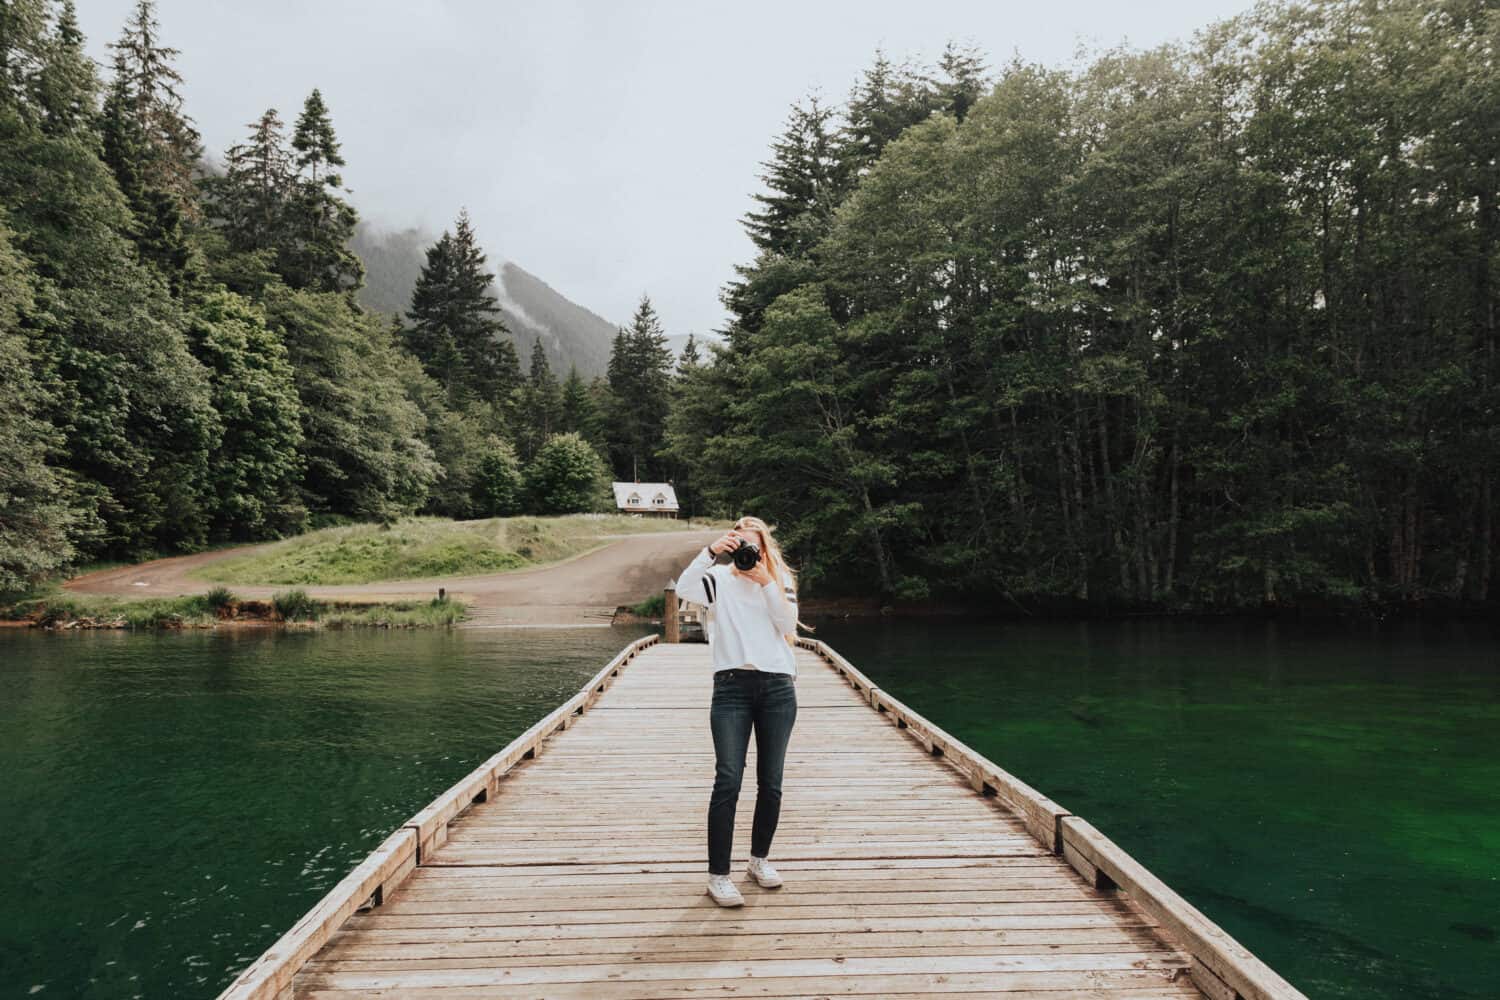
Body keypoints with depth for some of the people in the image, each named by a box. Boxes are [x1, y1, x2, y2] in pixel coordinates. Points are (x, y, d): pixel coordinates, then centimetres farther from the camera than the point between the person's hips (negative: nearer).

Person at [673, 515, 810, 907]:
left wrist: (765, 580, -10)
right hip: (732, 686, -3)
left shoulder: (781, 580, 13)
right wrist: (711, 551, -21)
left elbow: (788, 622, -2)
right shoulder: (719, 579, 6)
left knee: (771, 782, 9)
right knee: (728, 779, -10)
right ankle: (718, 875, -3)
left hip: (778, 687, 3)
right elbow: (683, 588, -13)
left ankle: (759, 859, 28)